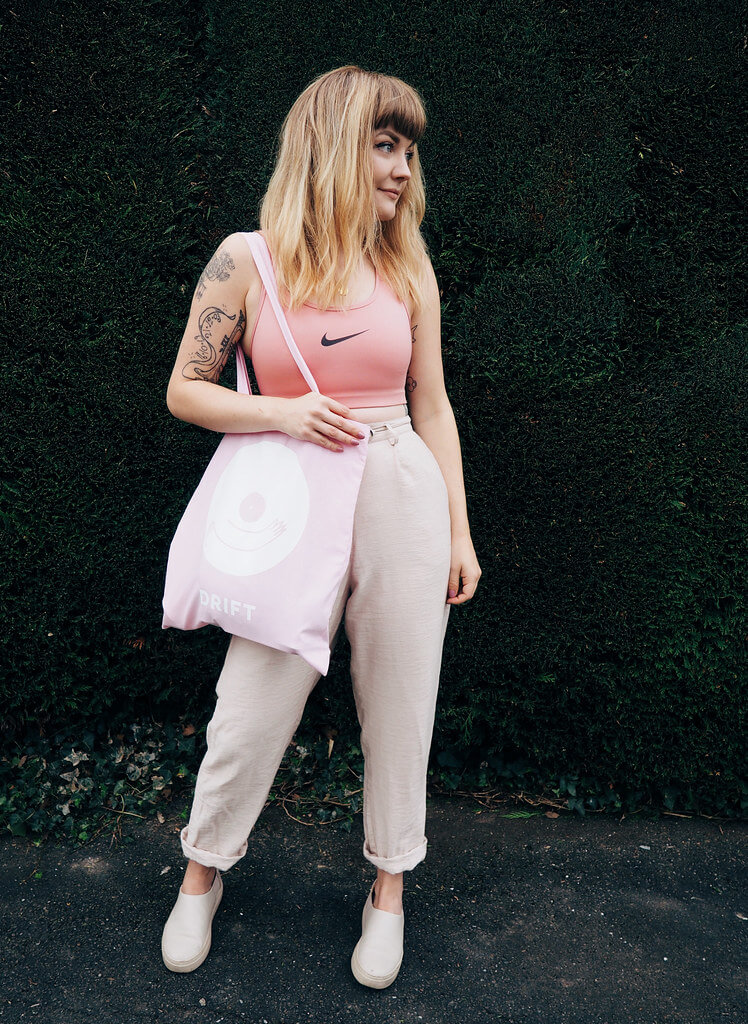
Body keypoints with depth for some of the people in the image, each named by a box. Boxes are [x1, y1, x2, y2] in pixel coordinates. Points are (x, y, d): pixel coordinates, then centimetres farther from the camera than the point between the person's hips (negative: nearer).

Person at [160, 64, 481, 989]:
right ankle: (202, 874, 34)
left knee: (400, 706, 11)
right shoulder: (248, 259, -2)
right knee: (250, 711, 5)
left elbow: (432, 406, 10)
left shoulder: (408, 266, 6)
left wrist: (459, 531, 8)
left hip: (404, 498, 3)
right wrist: (282, 412, -14)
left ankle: (389, 887, 34)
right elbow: (185, 391, 2)